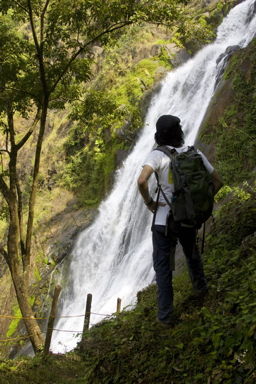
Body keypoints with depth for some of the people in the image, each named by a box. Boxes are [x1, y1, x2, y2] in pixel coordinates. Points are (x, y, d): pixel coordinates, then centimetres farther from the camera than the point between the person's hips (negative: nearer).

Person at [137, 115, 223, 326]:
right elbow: (218, 181, 3)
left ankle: (166, 314, 9)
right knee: (192, 253, 31)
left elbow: (142, 181, -29)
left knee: (163, 266, 8)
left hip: (164, 220, -4)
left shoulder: (158, 155, -13)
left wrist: (149, 202, -12)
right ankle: (200, 287, 53)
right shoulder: (195, 154, -1)